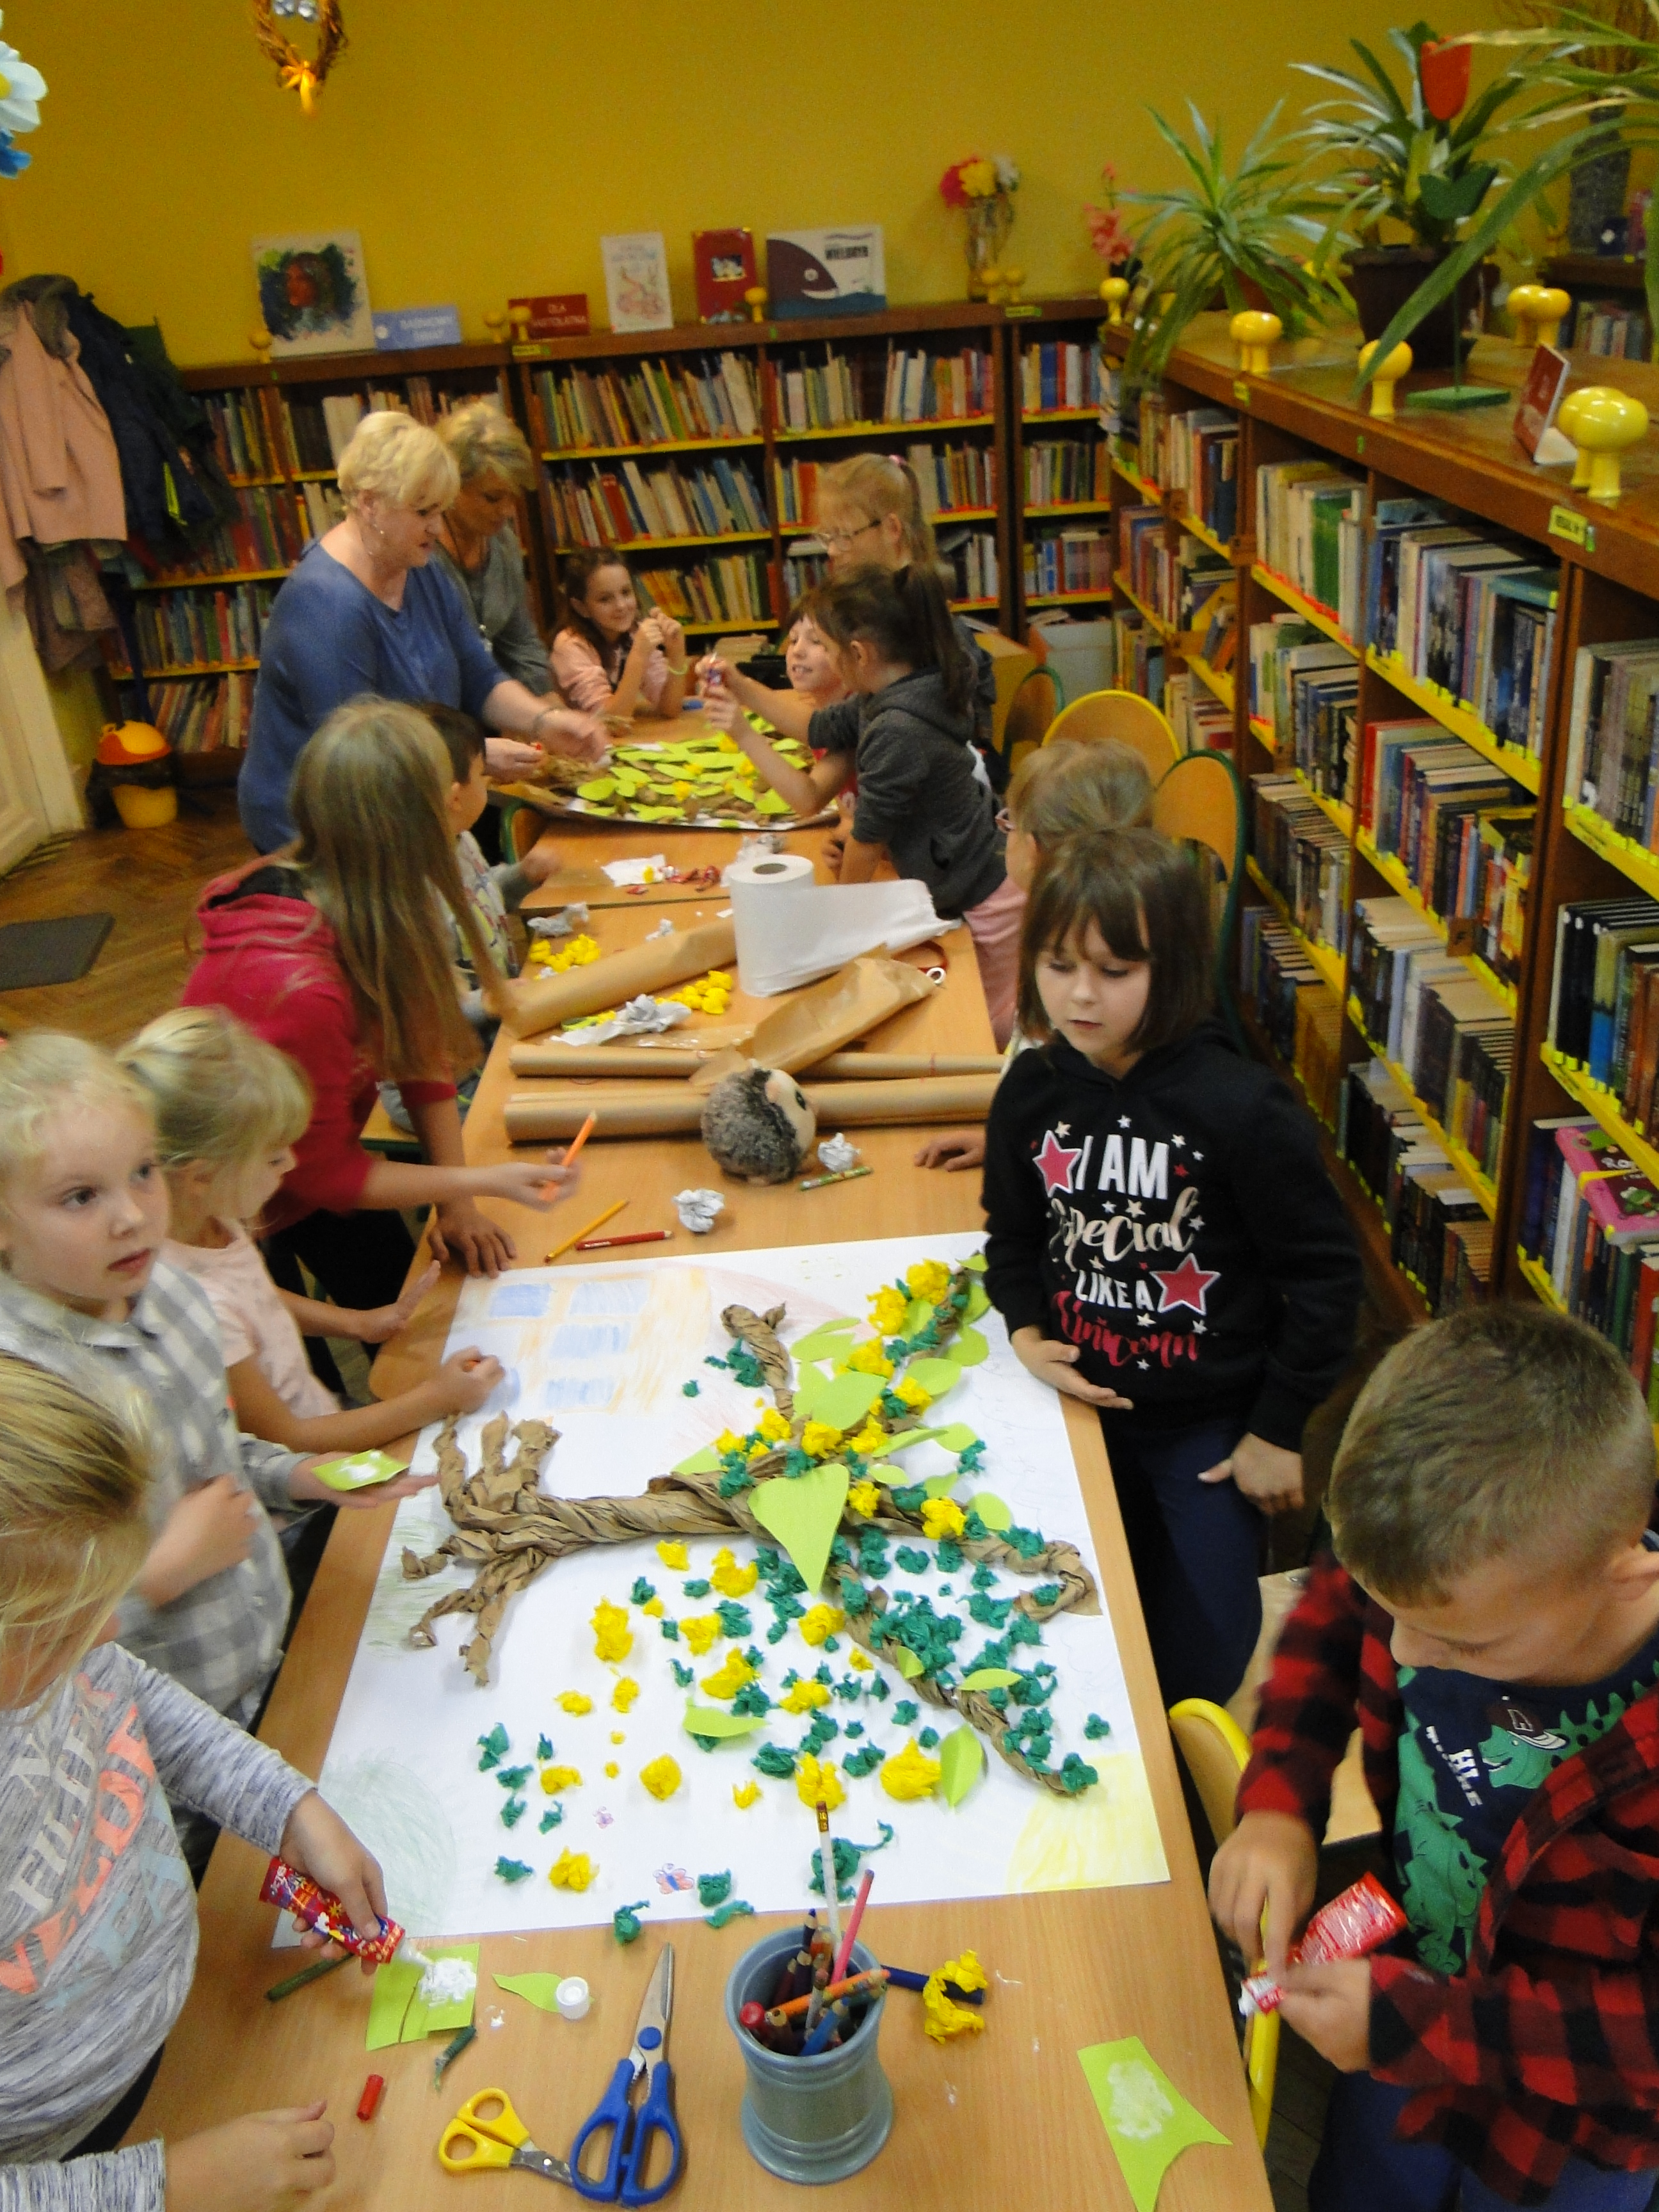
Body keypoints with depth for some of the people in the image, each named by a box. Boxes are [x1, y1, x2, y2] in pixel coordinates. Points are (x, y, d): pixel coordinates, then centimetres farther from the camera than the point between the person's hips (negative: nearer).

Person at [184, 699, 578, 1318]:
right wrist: (484, 1182, -23)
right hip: (247, 1213, -6)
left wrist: (456, 1202, -11)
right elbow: (323, 1171, -24)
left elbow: (423, 1050, -6)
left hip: (312, 1166, 6)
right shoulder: (298, 988, -38)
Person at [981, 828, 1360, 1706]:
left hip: (1211, 1424, -4)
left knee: (1199, 1656, 5)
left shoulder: (1241, 1109, -22)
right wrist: (1026, 1329, -9)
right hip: (1085, 1406, 4)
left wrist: (1278, 1429, -9)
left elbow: (1322, 1274, -13)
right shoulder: (1031, 1091, -7)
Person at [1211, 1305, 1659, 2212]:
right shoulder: (1444, 1568, -28)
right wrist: (1278, 1805, -17)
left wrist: (1419, 2025, -31)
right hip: (1408, 1983, 4)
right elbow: (1330, 1613, -6)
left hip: (1570, 2122, -4)